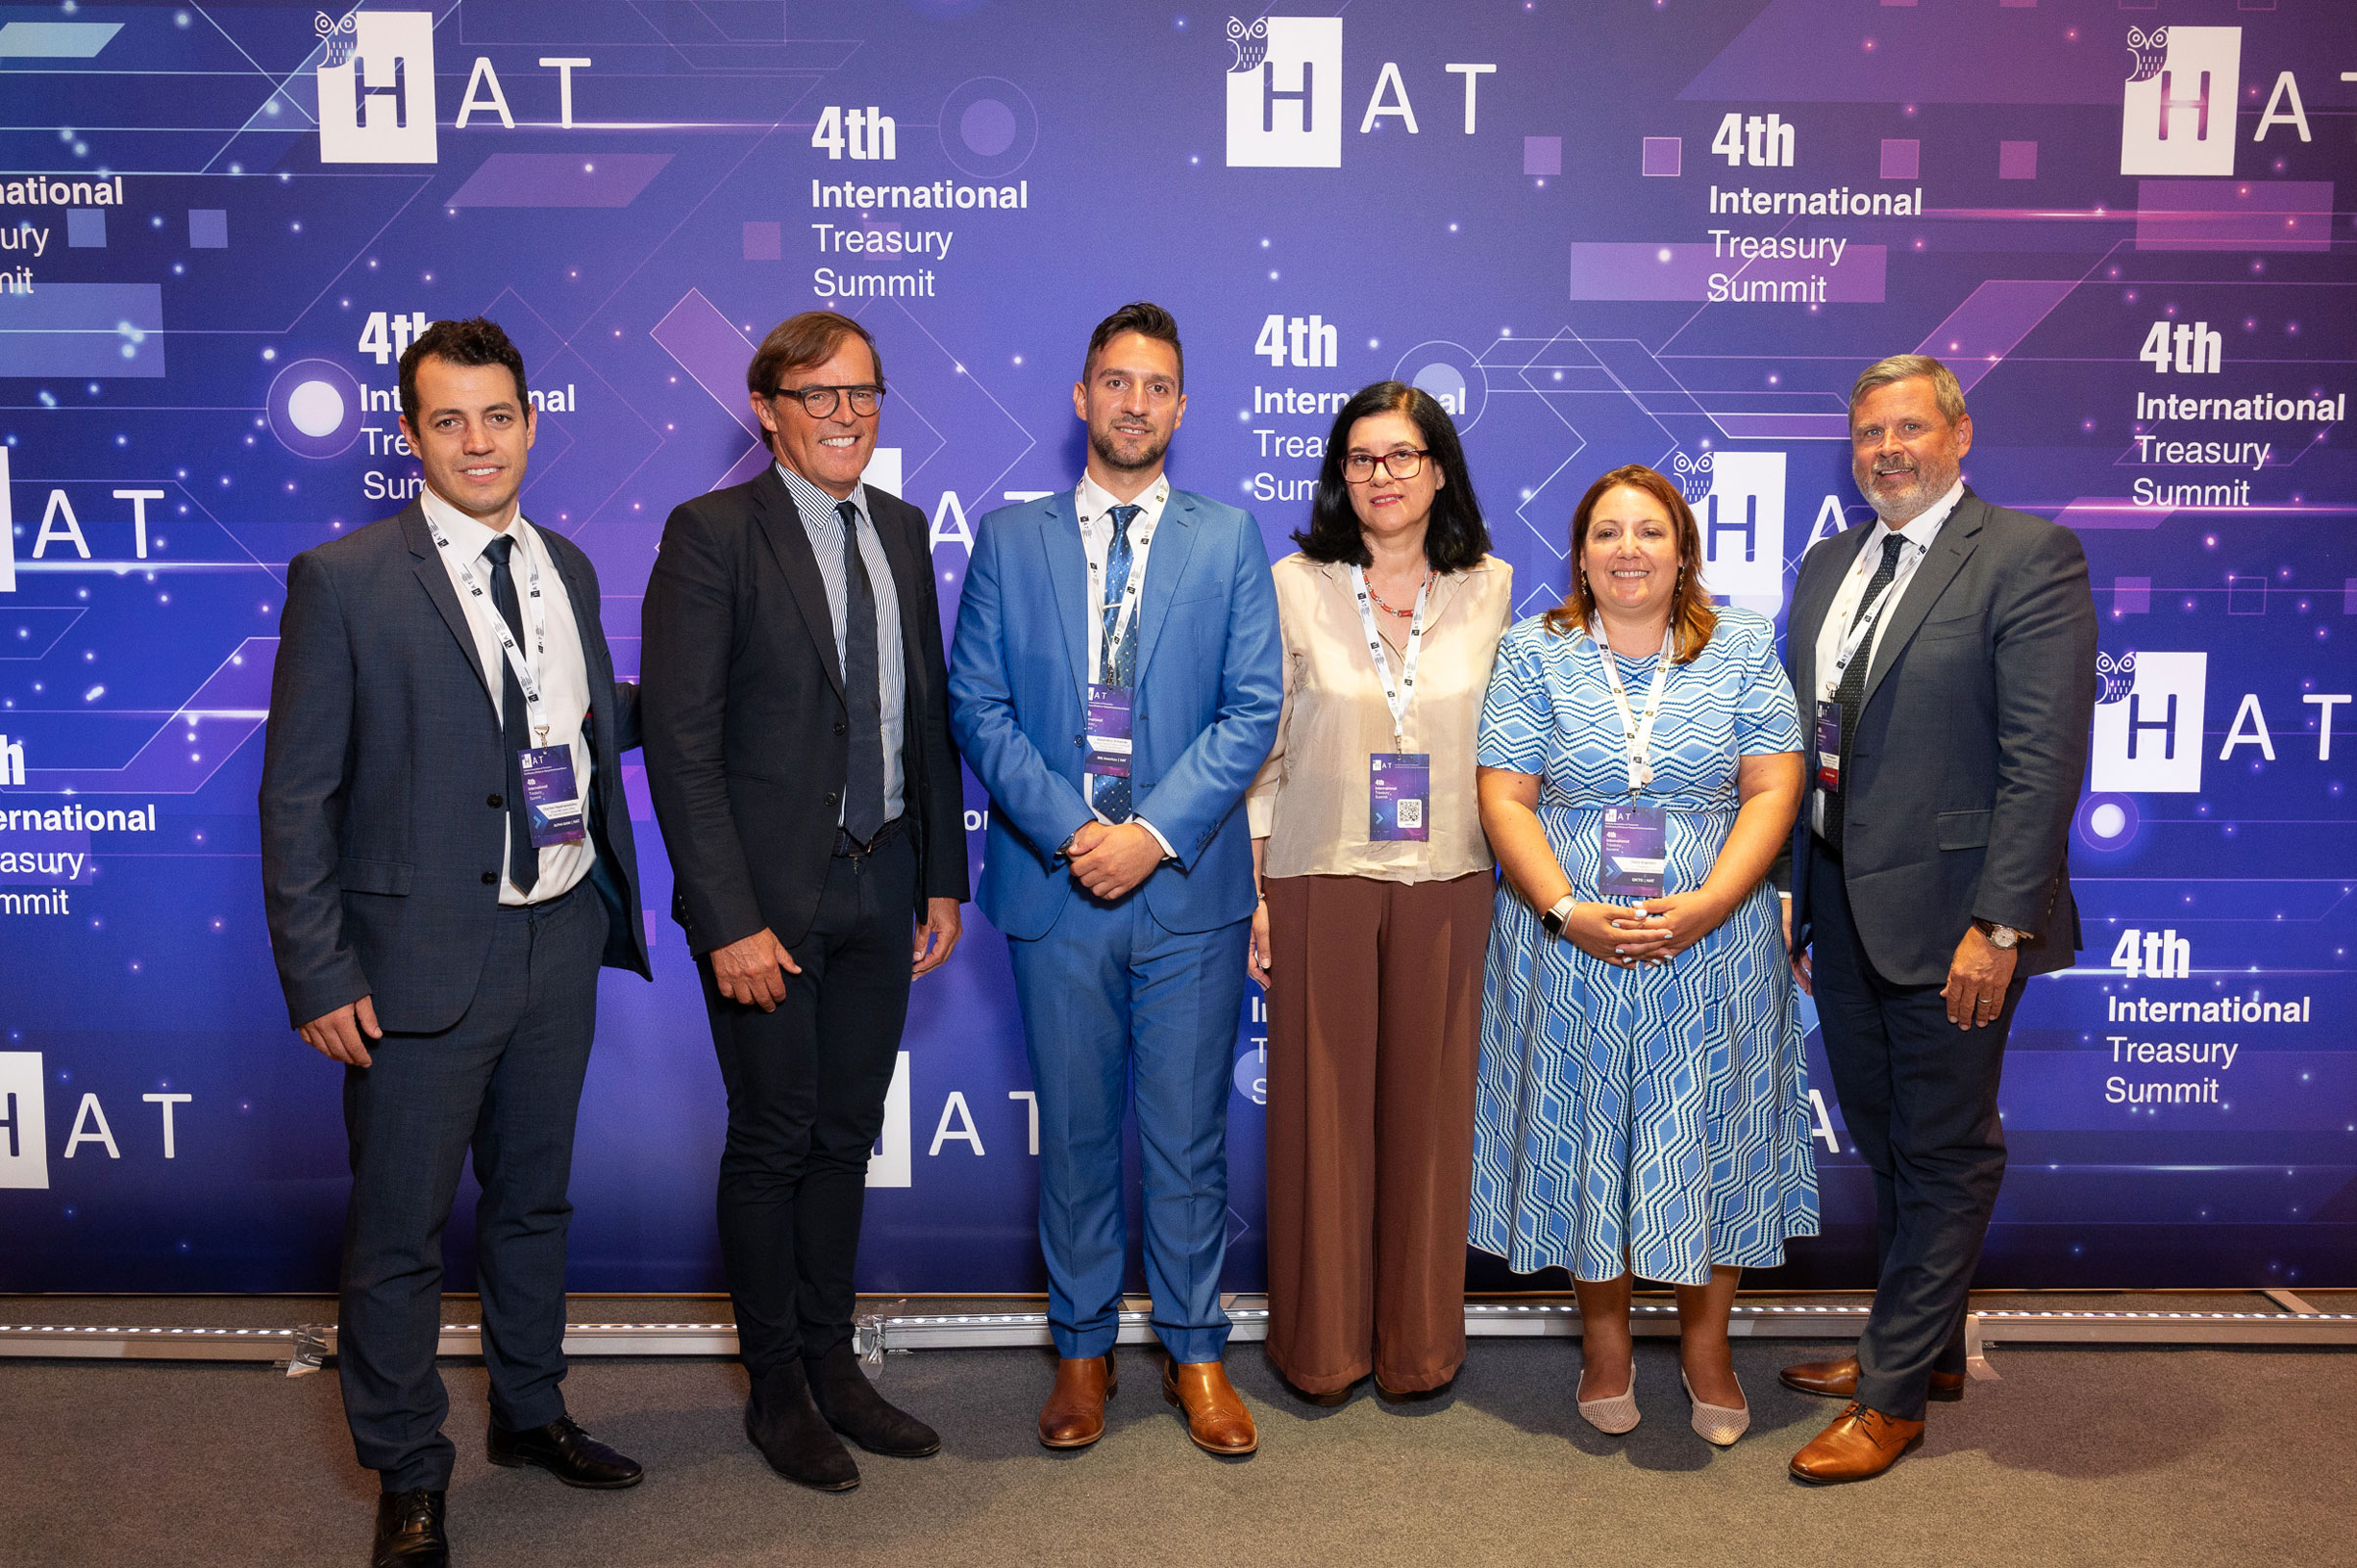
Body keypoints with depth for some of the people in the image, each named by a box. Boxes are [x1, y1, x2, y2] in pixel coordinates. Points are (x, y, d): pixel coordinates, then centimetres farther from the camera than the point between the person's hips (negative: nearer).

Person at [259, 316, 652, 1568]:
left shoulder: (565, 566, 8)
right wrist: (320, 977, -13)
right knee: (400, 1230, 7)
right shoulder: (342, 581, -10)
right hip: (424, 957, -5)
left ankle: (530, 1410, 41)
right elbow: (296, 796, -10)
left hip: (561, 938, 5)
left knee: (535, 1196, 21)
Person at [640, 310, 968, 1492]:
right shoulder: (711, 534, -10)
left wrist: (943, 876, 9)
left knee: (847, 1133, 15)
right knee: (773, 1138, 6)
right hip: (770, 893, -5)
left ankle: (832, 1362, 30)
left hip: (880, 884, 6)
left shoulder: (902, 532, 9)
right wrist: (729, 920, -18)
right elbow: (680, 741, -14)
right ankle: (776, 1385, 23)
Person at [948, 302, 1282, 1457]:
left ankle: (1195, 1352, 23)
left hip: (1190, 887, 0)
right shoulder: (1009, 538, 6)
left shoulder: (1228, 539, 5)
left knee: (1188, 1134, 7)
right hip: (1054, 883, 1)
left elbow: (1253, 709, -2)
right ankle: (1082, 1348, 26)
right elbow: (975, 706, 0)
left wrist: (1156, 832, -13)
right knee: (1074, 1134, 10)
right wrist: (1071, 830, -12)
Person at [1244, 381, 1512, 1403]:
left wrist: (1515, 878, 7)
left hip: (1448, 884, 1)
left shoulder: (1490, 589, 6)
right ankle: (1320, 1345, 21)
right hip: (1320, 881, -1)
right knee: (1322, 1109, 5)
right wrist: (1253, 892, -1)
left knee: (1428, 1107, 8)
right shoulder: (1294, 586, 1)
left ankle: (1418, 1339, 24)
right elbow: (1262, 748, 3)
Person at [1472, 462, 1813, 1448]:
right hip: (1570, 948, 0)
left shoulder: (1742, 652, 5)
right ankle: (1603, 1337, 23)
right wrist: (1566, 911, -16)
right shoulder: (1535, 655, 3)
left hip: (1714, 943, 0)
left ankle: (1706, 1339, 23)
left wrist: (1707, 905, -16)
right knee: (1587, 1132, 6)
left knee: (1708, 1135, 5)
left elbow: (1773, 789, -2)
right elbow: (1505, 799, -3)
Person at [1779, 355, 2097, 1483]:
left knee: (1943, 1156, 6)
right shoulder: (1828, 564, 12)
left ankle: (1894, 1395, 16)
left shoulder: (2028, 555, -9)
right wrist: (1789, 897, 10)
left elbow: (2045, 755, -15)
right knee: (1888, 1148, 18)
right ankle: (1928, 1348, 35)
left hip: (1946, 913, -7)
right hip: (1841, 910, 7)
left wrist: (2000, 925, -19)